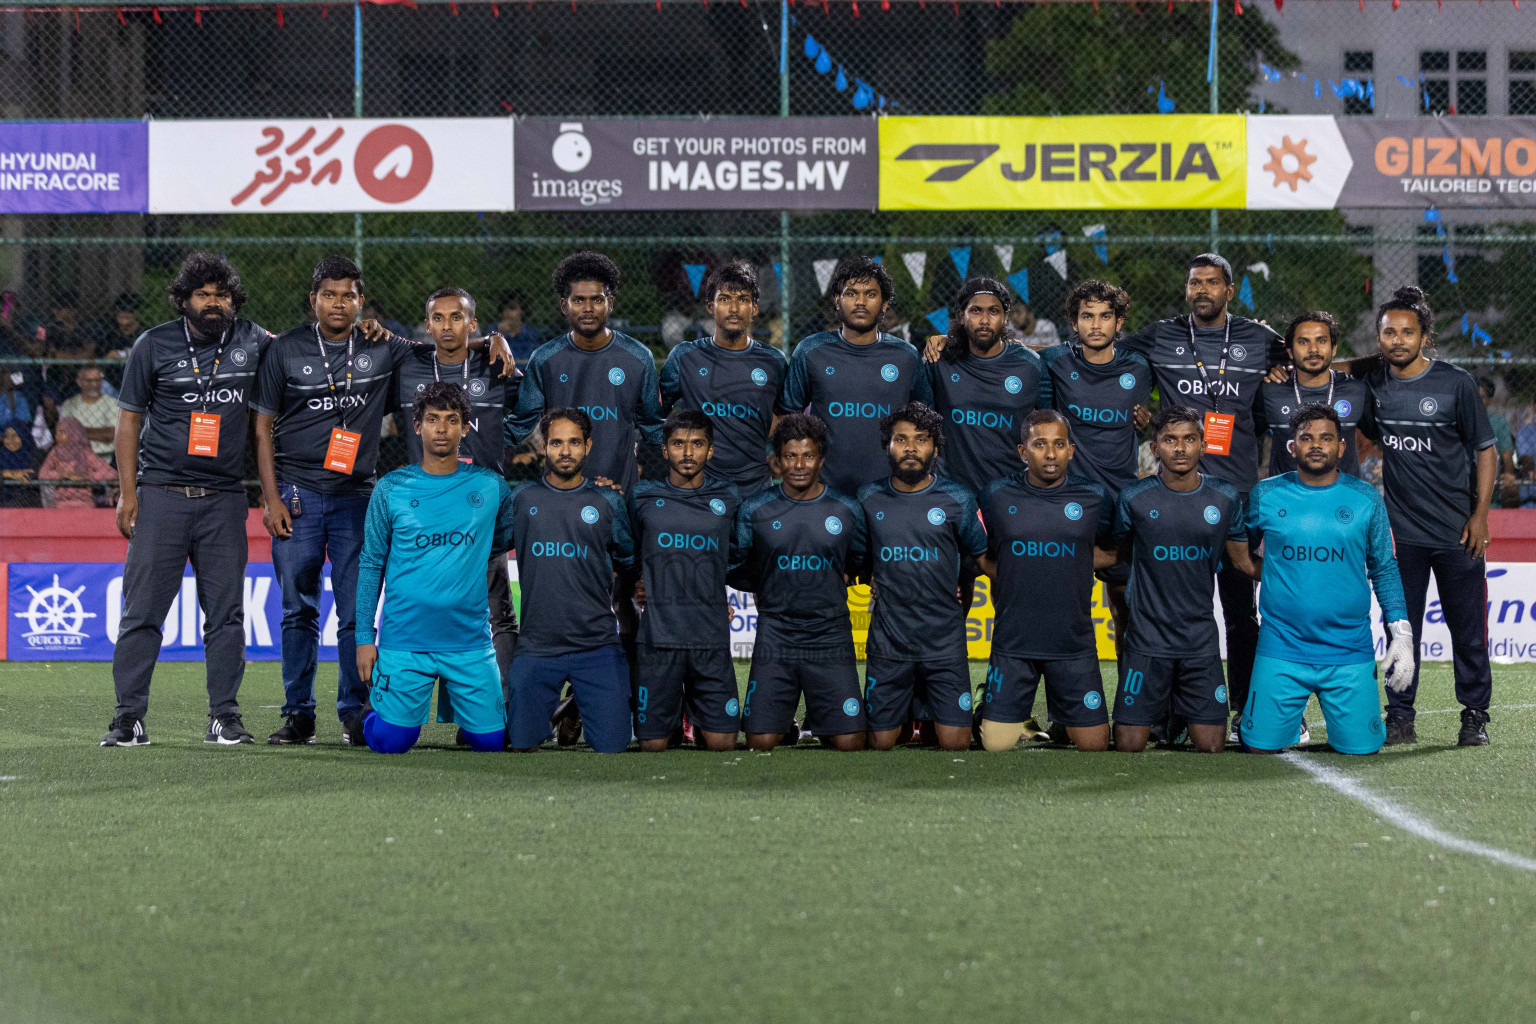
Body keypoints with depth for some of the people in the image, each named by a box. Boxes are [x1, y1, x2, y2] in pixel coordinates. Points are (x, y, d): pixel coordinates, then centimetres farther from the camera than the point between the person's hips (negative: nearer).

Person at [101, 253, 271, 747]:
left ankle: (225, 715, 9)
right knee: (143, 608, -3)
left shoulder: (253, 343, 7)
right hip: (161, 495, -2)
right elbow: (129, 418, 4)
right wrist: (127, 492, -2)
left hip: (224, 498, 2)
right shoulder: (154, 345, 2)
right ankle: (128, 717, 1)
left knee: (226, 611, 2)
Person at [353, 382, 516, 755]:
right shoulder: (392, 488, 2)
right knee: (391, 742, -6)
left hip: (470, 641, 1)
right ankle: (374, 705, 28)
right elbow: (371, 564, 4)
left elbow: (504, 539, 23)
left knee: (492, 741, -3)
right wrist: (364, 637, 0)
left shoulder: (490, 486, 4)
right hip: (404, 639, -1)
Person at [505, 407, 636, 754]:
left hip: (598, 648, 0)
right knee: (523, 745, -1)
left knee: (612, 747, -4)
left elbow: (629, 563, 19)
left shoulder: (607, 501, 5)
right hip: (536, 647, 0)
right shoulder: (522, 498, 5)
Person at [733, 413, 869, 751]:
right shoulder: (755, 510, 1)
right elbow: (736, 568, 10)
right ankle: (785, 727, 29)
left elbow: (860, 562, 19)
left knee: (849, 743, -6)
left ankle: (821, 723, 29)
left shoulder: (847, 510, 3)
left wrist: (838, 580, 7)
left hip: (831, 638, 0)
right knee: (761, 742, -6)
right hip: (775, 636, 0)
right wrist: (769, 588, 4)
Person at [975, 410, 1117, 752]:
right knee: (997, 745, -3)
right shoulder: (996, 496, 0)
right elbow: (985, 560, 11)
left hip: (1074, 644, 1)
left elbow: (1110, 554, 14)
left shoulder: (1095, 497, 1)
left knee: (1094, 744, 1)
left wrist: (1063, 565, 1)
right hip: (1013, 644, -1)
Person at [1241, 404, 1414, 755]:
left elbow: (1385, 570, 9)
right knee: (1261, 747, -5)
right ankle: (1290, 722, 29)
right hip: (1281, 652, 0)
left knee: (1361, 749, -4)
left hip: (1350, 655, 0)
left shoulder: (1366, 499, 4)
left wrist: (1402, 634, 4)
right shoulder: (1265, 495, 3)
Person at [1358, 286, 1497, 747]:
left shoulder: (1456, 383, -6)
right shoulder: (1373, 384, 3)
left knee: (1468, 627, 3)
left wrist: (1479, 516, -7)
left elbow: (1486, 451, -2)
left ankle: (1474, 714, 14)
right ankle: (1400, 716, 11)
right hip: (1402, 531, 3)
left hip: (1456, 531, -3)